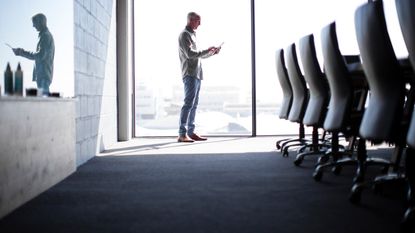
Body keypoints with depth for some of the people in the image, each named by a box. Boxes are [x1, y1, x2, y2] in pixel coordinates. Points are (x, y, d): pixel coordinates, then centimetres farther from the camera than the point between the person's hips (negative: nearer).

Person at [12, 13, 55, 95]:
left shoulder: (45, 36, -11)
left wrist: (21, 52, -16)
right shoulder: (47, 35, 20)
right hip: (42, 74, 10)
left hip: (44, 74, -10)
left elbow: (40, 55, -20)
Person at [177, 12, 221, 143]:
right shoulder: (185, 34, -5)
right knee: (189, 103, -13)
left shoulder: (192, 35, 24)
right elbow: (190, 54, -16)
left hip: (196, 74, 10)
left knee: (194, 104, 8)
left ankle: (191, 132, 11)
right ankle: (182, 134, -14)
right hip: (190, 74, -10)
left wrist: (212, 52, 16)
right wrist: (207, 51, -11)